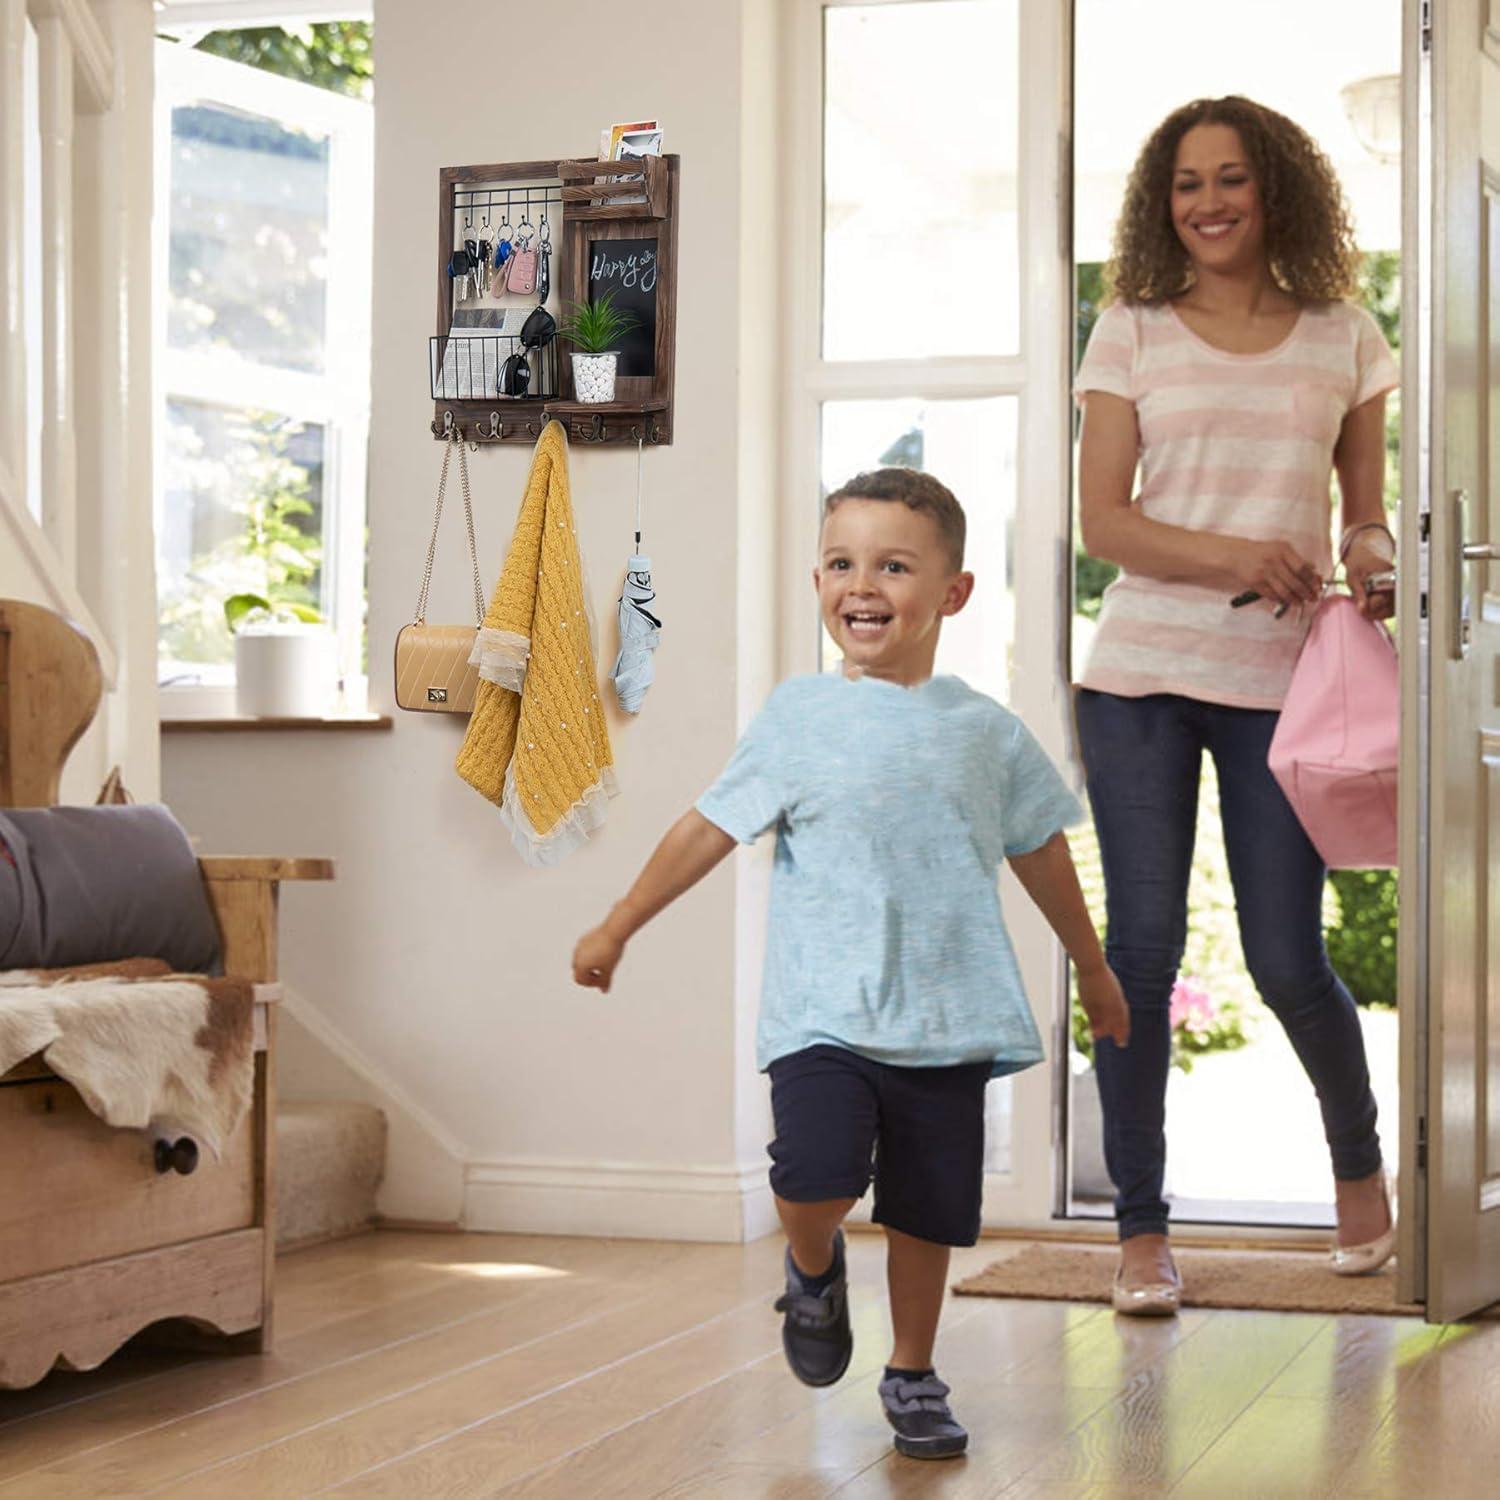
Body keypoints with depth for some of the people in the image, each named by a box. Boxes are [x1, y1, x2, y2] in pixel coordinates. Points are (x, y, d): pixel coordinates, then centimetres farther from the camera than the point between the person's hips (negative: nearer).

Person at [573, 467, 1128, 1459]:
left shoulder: (986, 734, 5)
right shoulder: (799, 719, 0)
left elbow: (1042, 855, 19)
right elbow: (708, 830, 7)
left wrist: (1093, 967, 29)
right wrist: (618, 929, 10)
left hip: (947, 1022, 2)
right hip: (823, 1014, -2)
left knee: (929, 1210, 8)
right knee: (815, 1179, -20)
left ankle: (913, 1376, 30)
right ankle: (814, 1269, 15)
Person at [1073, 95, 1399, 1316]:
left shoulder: (1343, 338, 9)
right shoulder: (1131, 333, 6)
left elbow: (1367, 507, 13)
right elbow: (1104, 518, -1)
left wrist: (1371, 558, -11)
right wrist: (1231, 556, -18)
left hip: (1280, 680, 0)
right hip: (1140, 676, 0)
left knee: (1288, 964, -1)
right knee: (1142, 948, -2)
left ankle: (1359, 1161, 29)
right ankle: (1142, 1231, 8)